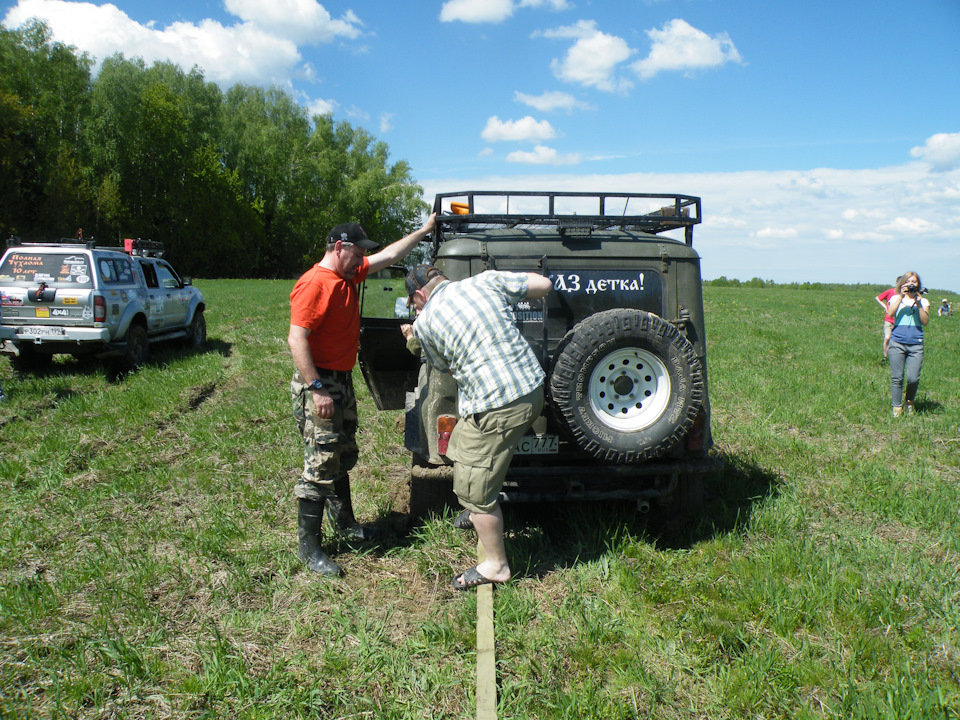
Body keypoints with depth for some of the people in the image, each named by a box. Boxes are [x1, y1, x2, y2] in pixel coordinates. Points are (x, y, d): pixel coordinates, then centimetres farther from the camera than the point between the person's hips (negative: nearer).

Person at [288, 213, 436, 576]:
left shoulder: (349, 275, 9)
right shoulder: (315, 283, -19)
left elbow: (389, 255, 21)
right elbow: (296, 339, -24)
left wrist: (424, 230, 22)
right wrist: (317, 390, -27)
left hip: (342, 381, 10)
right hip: (318, 384, -10)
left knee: (343, 457, 20)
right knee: (321, 465, -6)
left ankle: (344, 524, 36)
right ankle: (308, 547, 4)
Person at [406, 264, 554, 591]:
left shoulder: (425, 322, -5)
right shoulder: (486, 280, 4)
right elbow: (544, 284, 7)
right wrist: (505, 290, 25)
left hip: (496, 408, -8)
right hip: (532, 390, 8)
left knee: (473, 489, 9)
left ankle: (496, 566, 23)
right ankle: (482, 515, 48)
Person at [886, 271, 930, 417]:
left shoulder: (923, 301, 12)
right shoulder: (896, 298, 10)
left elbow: (925, 321, -2)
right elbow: (890, 313, -10)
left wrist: (918, 304, -10)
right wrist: (901, 297, -14)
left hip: (916, 344, 1)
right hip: (897, 343, -1)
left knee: (913, 378, -6)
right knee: (897, 377, -1)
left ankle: (909, 401, 21)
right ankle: (897, 407, 9)